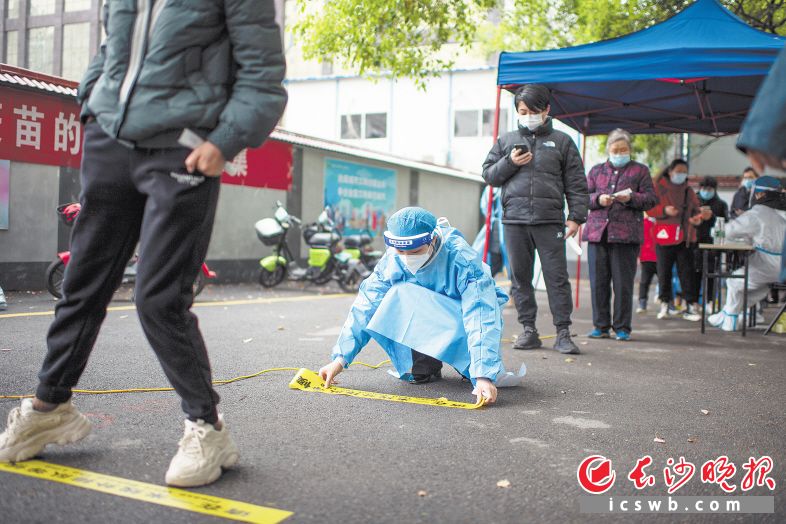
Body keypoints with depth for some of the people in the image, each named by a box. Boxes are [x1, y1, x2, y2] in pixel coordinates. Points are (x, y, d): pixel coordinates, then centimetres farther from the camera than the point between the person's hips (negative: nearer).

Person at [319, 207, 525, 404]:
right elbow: (365, 307, -20)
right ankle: (426, 365, -8)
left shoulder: (463, 259, -33)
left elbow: (482, 316, -41)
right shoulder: (393, 259, -21)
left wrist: (484, 376, -50)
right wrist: (340, 358, -27)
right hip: (423, 322, 3)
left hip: (459, 320, -3)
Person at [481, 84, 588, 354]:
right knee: (520, 277, 5)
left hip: (549, 221, -2)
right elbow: (488, 174, 14)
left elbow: (576, 183, 9)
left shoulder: (561, 141, 10)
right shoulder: (506, 141, 15)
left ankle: (563, 333, 2)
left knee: (557, 277, -4)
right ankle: (529, 330, 15)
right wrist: (509, 163, -3)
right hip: (514, 220, 2)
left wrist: (576, 216, 0)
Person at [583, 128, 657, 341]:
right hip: (598, 232, 3)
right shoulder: (596, 171, 19)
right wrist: (599, 199, -9)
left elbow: (651, 198, 4)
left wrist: (631, 198, -13)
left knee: (623, 283, -1)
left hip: (626, 233, -2)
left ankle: (622, 327, 8)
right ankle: (601, 326, 12)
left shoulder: (640, 170, 12)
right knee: (598, 282, 3)